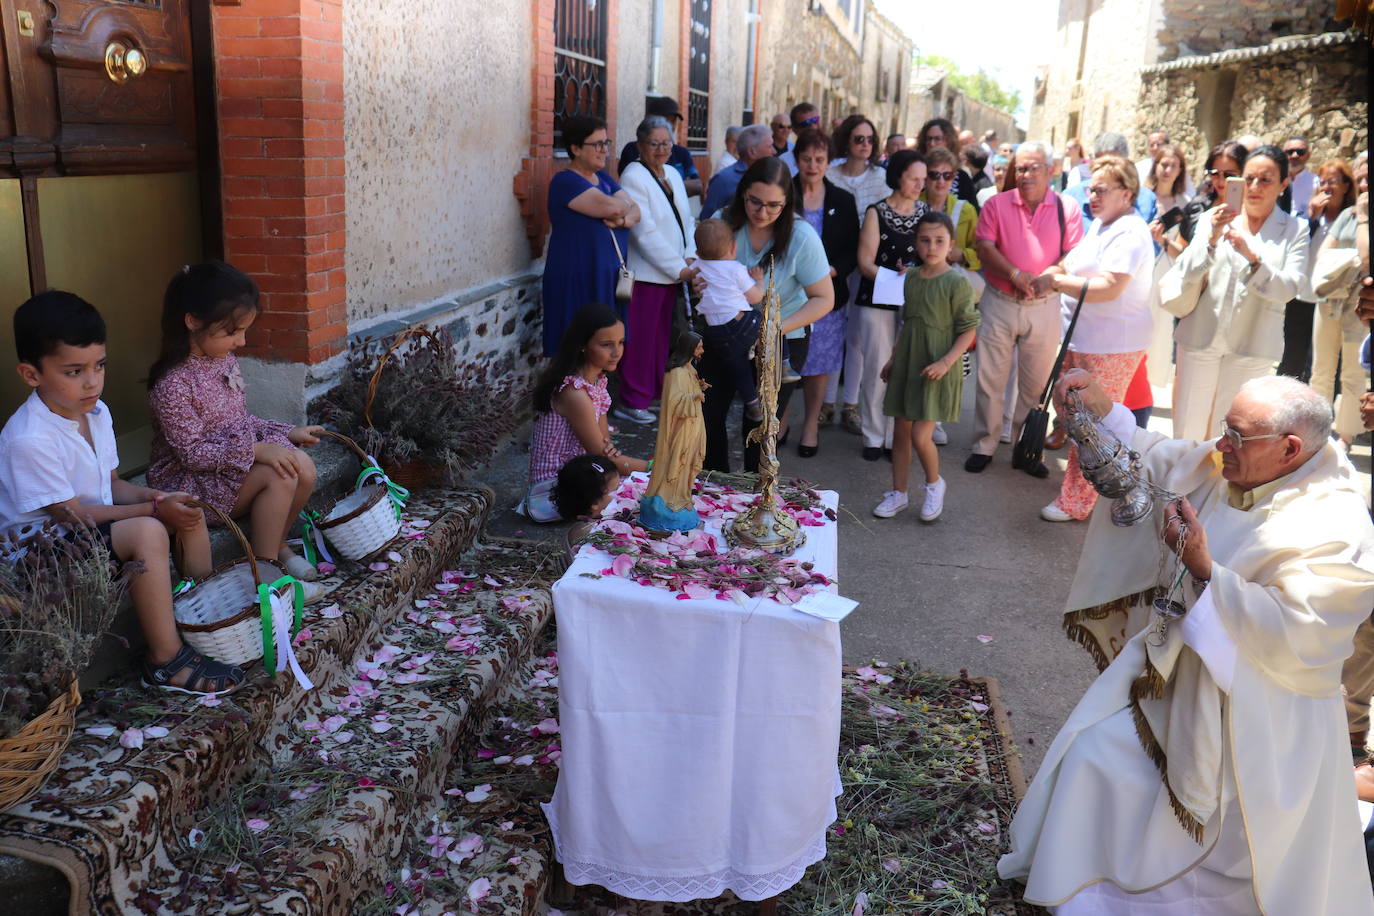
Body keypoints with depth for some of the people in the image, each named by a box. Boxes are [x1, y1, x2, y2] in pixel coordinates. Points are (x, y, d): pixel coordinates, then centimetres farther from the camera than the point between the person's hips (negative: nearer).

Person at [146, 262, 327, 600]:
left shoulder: (224, 359, 4)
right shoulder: (173, 384, -23)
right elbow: (192, 453, -23)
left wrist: (286, 432, 3)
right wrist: (255, 450, -29)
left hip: (229, 464, 8)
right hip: (186, 484, -8)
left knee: (302, 465, -14)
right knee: (278, 475, -27)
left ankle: (277, 545, 9)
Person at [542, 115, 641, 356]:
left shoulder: (603, 178, 17)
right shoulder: (565, 181, -9)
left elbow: (635, 210, 9)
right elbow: (609, 206, -22)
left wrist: (624, 219, -14)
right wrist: (624, 206, 1)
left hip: (611, 277, 8)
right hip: (577, 280, -8)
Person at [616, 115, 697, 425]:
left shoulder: (672, 174, 14)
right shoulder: (633, 177, -11)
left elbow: (686, 220, 15)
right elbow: (646, 233, -17)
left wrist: (690, 258, -2)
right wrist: (679, 269, -16)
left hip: (673, 272, 8)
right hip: (646, 273, -7)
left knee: (662, 337, 13)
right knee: (640, 339, -3)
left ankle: (656, 391, 24)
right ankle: (631, 402, 7)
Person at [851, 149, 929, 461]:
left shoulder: (926, 213, 9)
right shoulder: (877, 212, -1)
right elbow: (865, 263, -7)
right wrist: (897, 277, -21)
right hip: (877, 303, -3)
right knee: (877, 371, 0)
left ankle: (896, 437, 13)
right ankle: (873, 437, 13)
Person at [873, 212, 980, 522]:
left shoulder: (957, 283, -11)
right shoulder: (910, 278, 8)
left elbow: (968, 330, -10)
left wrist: (946, 362, -20)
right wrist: (893, 359, 18)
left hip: (937, 371, -6)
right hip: (906, 365, 6)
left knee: (920, 436, -10)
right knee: (900, 432, 10)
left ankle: (934, 484, 18)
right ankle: (898, 494, 23)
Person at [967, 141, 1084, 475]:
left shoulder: (1067, 209, 1)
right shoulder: (997, 205, 2)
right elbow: (984, 248, -7)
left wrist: (1045, 280, -20)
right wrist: (1016, 275, -20)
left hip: (1043, 306, 0)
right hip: (999, 303, 0)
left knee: (1035, 382, 8)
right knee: (990, 378, 4)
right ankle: (984, 446, 16)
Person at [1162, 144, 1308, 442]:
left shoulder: (1295, 230, 3)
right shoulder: (1213, 218, 5)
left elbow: (1288, 289, -9)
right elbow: (1187, 273, -5)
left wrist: (1253, 257, -25)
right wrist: (1212, 238, -21)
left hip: (1252, 345, 0)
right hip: (1201, 338, 1)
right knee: (1186, 433, 2)